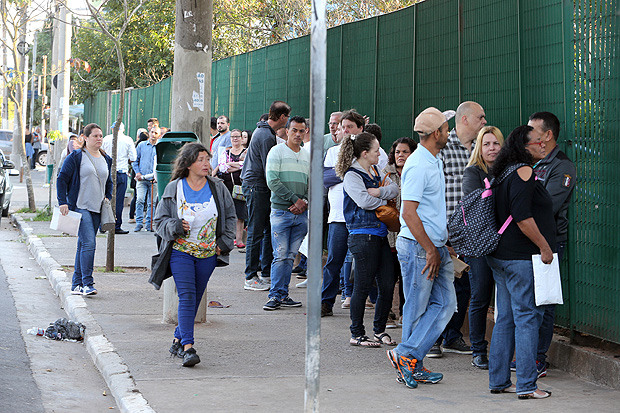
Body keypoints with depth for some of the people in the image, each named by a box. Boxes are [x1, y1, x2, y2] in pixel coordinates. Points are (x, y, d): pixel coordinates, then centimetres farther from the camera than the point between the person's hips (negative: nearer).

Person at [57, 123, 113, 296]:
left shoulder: (106, 159, 15)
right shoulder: (76, 157, -4)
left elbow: (108, 182, 28)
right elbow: (62, 179, -4)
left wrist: (108, 199, 12)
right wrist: (62, 202, -10)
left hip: (97, 209, 6)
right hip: (80, 207, -6)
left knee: (83, 245, 10)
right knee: (89, 243, -18)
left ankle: (77, 284, 15)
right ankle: (87, 283, -18)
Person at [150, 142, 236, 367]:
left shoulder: (218, 188, 3)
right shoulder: (173, 189, -2)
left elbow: (230, 217, 12)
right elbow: (160, 220, 3)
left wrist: (224, 243, 1)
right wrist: (175, 227, -17)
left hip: (208, 254, 3)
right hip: (181, 251, -3)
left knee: (195, 298, 9)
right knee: (187, 296, -16)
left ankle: (178, 339, 26)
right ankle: (188, 348, -23)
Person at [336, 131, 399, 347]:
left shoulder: (376, 172, 16)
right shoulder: (352, 176, -7)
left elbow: (394, 188, 5)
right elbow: (364, 201, -20)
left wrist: (378, 192, -13)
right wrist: (385, 199, -3)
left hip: (380, 235, 8)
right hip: (363, 236, -8)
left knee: (387, 285, 6)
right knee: (363, 286, -3)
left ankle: (380, 330, 19)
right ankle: (357, 334, 5)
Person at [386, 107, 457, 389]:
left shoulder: (435, 162, 15)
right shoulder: (418, 166, -16)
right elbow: (409, 213, -20)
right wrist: (430, 250, -18)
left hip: (437, 246, 9)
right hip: (418, 247, -9)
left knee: (445, 303, 5)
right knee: (417, 309, -2)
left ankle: (409, 360, 6)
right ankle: (407, 357, 9)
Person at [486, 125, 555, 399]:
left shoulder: (504, 173, 16)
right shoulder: (524, 171, -13)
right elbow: (521, 216, -21)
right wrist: (544, 246, -15)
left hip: (500, 257, 9)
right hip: (522, 257, -9)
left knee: (506, 318, 13)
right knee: (528, 317, -6)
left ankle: (498, 381, 16)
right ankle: (526, 385, -6)